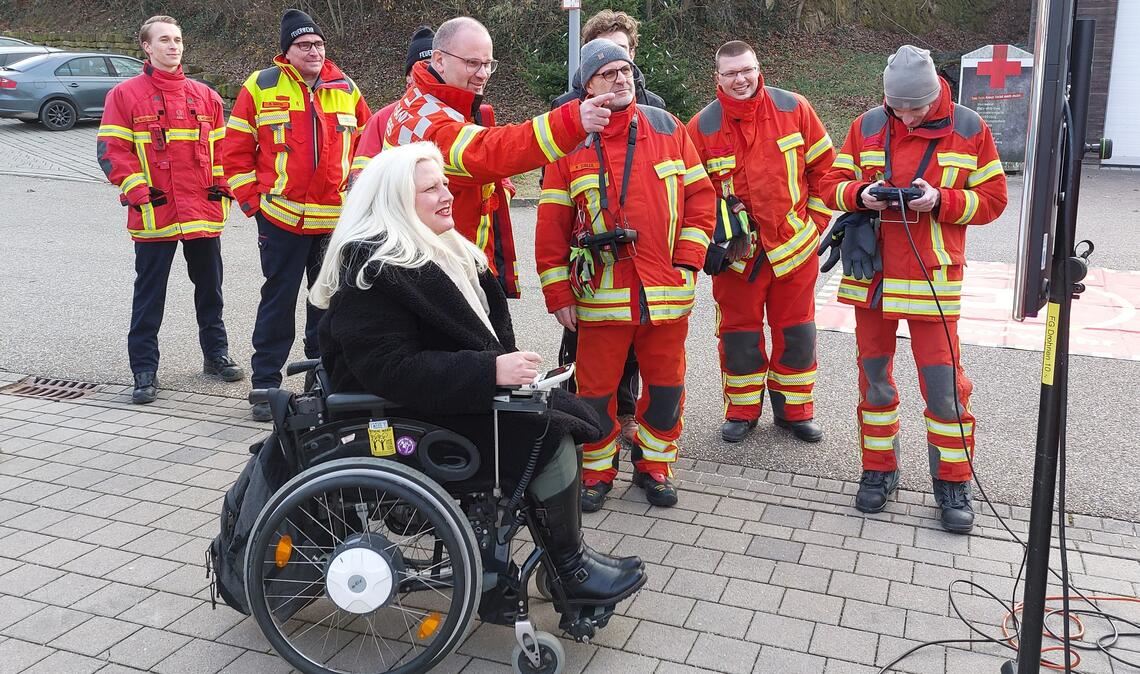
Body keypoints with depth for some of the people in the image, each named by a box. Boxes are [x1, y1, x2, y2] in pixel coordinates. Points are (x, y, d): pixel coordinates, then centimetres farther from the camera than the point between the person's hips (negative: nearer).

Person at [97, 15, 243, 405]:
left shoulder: (204, 96, 10)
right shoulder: (125, 95, -2)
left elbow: (221, 146, 16)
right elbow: (111, 150, -5)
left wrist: (221, 187, 5)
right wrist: (138, 191, -13)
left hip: (204, 212, 4)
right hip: (154, 215, -4)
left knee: (209, 289, 15)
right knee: (149, 296, 2)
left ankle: (216, 354, 31)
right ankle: (145, 371, 10)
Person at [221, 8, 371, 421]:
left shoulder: (345, 89, 8)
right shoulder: (260, 87, 0)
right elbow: (235, 151, 2)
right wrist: (252, 199, -2)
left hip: (337, 219, 3)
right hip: (281, 217, -3)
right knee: (278, 302, 3)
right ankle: (266, 383, 13)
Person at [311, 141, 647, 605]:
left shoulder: (442, 251, 11)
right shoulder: (372, 271, -19)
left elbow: (487, 324, 20)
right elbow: (389, 371, -28)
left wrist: (507, 363, 0)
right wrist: (490, 371, -30)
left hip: (448, 391, 9)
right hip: (401, 413, -9)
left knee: (564, 410, -5)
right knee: (549, 433, -18)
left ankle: (563, 553, 3)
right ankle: (572, 572, -4)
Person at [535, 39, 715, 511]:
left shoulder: (667, 128, 5)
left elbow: (700, 196, 6)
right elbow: (551, 224, -1)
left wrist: (687, 261, -2)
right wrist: (557, 293, -3)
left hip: (666, 293, 2)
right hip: (601, 296, -2)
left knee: (666, 385, 12)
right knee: (596, 390, 7)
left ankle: (655, 466, 32)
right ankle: (596, 472, 28)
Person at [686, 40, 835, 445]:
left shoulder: (793, 109, -2)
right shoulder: (702, 127, -4)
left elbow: (823, 166, 5)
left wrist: (817, 220, 4)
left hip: (795, 245, 1)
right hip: (737, 252, -1)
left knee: (796, 331, 9)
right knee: (739, 333, 8)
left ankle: (794, 409, 25)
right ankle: (742, 411, 24)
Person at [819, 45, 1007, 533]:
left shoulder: (968, 129, -3)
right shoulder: (867, 127, 2)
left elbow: (992, 199, 0)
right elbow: (833, 183, 6)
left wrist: (940, 200, -18)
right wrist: (860, 194, -16)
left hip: (932, 278, -2)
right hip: (871, 274, 3)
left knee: (943, 383, 0)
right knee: (874, 376, 11)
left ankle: (952, 483, 15)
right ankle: (878, 470, 27)